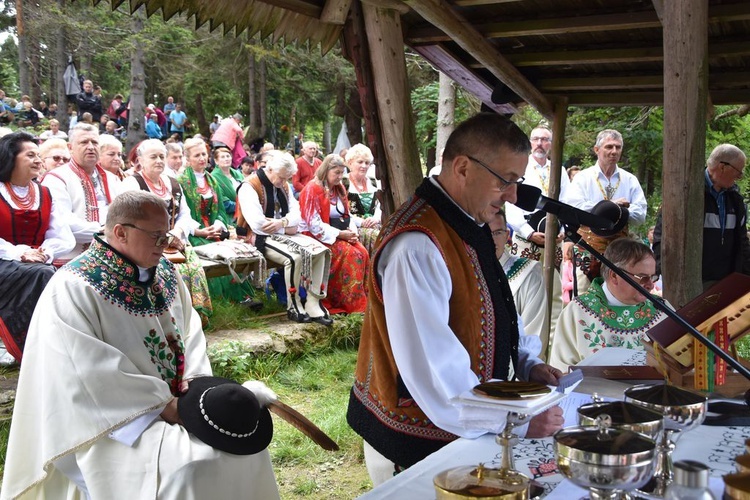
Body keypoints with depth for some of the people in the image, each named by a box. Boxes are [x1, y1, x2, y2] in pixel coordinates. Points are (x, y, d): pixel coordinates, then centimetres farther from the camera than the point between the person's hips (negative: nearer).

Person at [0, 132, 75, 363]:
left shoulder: (44, 194, 15)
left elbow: (63, 237, 5)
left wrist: (45, 253, -14)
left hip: (37, 264, 4)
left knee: (48, 274, -30)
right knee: (42, 275, -32)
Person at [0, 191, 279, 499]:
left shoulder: (163, 272, 6)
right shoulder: (72, 289, -17)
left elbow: (189, 330, 9)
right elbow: (92, 374, -22)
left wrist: (194, 378, -11)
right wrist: (162, 404, -22)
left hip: (177, 398, 7)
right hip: (115, 420, -7)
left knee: (242, 437, -8)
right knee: (184, 466, -27)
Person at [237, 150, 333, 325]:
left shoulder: (283, 185, 12)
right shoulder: (249, 187, -13)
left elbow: (296, 214, 7)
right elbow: (257, 224, -22)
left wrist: (282, 222, -16)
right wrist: (286, 228, -12)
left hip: (283, 234, 8)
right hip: (261, 238, -8)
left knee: (320, 250, -14)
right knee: (294, 257, -33)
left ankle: (313, 304, -14)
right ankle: (294, 307, -15)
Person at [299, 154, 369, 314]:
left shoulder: (339, 189, 13)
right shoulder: (312, 189, -10)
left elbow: (347, 215, 17)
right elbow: (314, 224, -16)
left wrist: (352, 230, -5)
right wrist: (339, 234, -19)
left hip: (341, 234, 7)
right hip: (320, 237, -7)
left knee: (363, 252, -18)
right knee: (349, 253, -27)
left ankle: (363, 299, -14)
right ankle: (351, 304, -20)